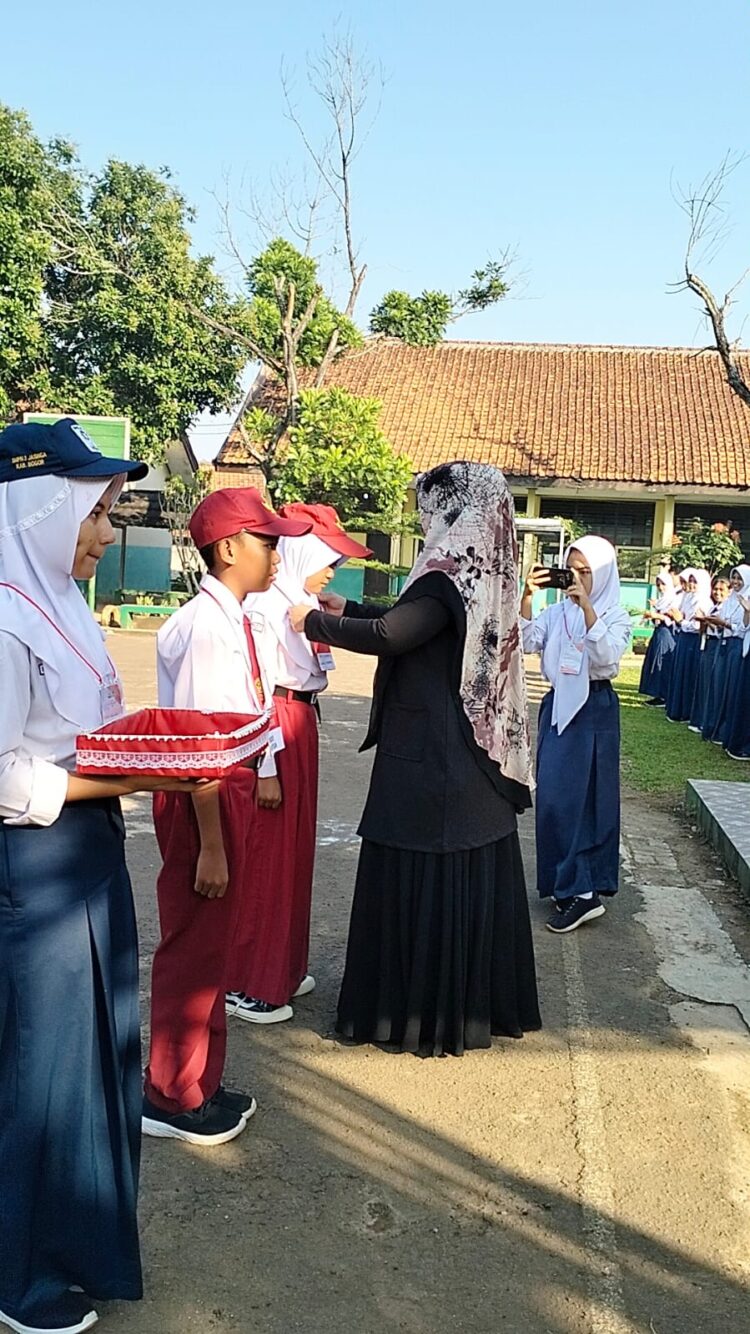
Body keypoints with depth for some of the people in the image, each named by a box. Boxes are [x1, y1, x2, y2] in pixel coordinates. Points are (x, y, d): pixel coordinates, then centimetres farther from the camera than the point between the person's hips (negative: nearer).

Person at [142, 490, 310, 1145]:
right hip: (201, 796, -10)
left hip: (231, 786, 10)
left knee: (215, 938, 20)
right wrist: (211, 845, -22)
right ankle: (171, 1097, 25)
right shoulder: (206, 627, -22)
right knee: (195, 943, 5)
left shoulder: (236, 620, 6)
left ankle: (201, 1081, 37)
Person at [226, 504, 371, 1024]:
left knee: (295, 850, 17)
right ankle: (246, 985, 14)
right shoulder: (264, 605, -17)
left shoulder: (301, 602, 10)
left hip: (300, 726, 10)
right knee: (264, 857, 0)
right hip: (272, 731, -9)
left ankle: (282, 969, 32)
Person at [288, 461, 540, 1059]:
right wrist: (348, 610, 20)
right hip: (476, 757, 9)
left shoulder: (451, 577, -19)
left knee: (421, 881, 3)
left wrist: (313, 621, -15)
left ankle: (419, 1011, 15)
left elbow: (388, 635, -29)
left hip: (430, 761, -9)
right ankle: (479, 1000, 30)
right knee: (471, 881, 16)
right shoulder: (485, 573, 9)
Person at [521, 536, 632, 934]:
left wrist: (586, 606, -28)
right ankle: (567, 884, 19)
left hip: (594, 711, -5)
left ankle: (582, 891, 3)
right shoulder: (557, 611, 7)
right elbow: (527, 642, -7)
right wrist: (526, 596, -17)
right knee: (553, 798, 6)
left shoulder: (615, 615, -4)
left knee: (584, 797, -4)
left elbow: (607, 656, -22)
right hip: (558, 706, 5)